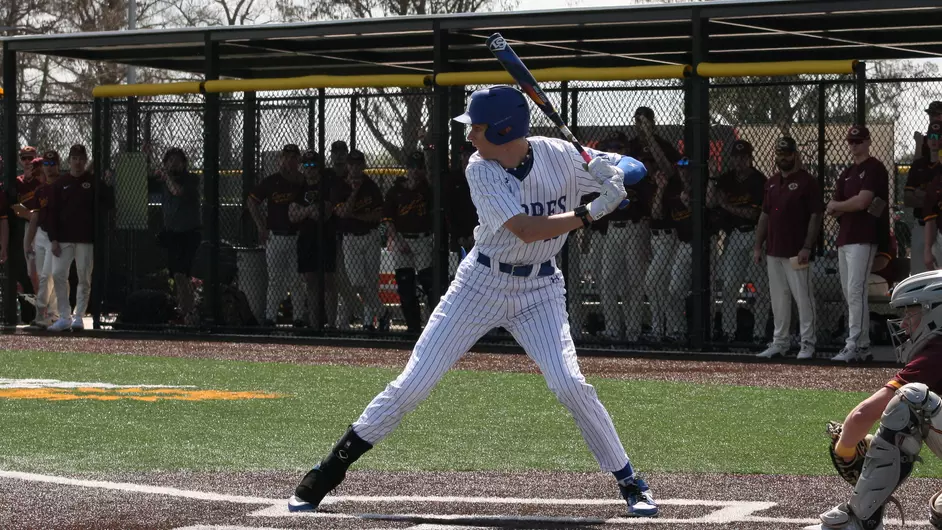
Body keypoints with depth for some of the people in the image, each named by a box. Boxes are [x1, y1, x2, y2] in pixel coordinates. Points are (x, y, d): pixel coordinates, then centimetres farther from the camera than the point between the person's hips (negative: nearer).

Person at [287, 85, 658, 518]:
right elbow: (526, 230, -29)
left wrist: (615, 170, -26)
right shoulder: (482, 171, -17)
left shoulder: (559, 155, -13)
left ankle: (629, 483, -4)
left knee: (569, 383, -19)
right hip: (480, 284, 0)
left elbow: (634, 171, -3)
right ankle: (331, 469, 11)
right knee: (412, 385, -1)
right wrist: (592, 213, -33)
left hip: (539, 290, 0)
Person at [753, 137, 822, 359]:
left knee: (803, 298, -6)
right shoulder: (771, 182, 16)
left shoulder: (806, 181, -6)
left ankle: (808, 344, -1)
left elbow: (815, 216, -10)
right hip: (773, 252, 7)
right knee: (778, 299, 11)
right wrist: (758, 246, 14)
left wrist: (807, 247, -17)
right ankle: (779, 342, 17)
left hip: (796, 253, -7)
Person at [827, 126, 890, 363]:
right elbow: (831, 209, 15)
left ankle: (854, 346, -19)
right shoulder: (847, 174, 21)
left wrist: (838, 205, 1)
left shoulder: (875, 169, -5)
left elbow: (862, 201, -16)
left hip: (863, 239, -9)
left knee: (856, 292, -15)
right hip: (844, 238, 9)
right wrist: (849, 206, -6)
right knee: (849, 294, 8)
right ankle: (863, 347, 11)